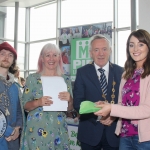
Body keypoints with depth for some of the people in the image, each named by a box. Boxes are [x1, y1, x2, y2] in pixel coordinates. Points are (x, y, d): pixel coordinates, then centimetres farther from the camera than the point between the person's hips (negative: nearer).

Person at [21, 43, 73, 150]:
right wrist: (38, 102, -21)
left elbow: (70, 108, 7)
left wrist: (69, 99, -14)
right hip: (36, 130, -2)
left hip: (59, 131, 2)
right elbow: (25, 106, -2)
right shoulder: (32, 78, -3)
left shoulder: (65, 79, 4)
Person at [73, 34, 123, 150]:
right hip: (90, 132, 0)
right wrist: (97, 115, -19)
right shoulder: (82, 72, 0)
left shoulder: (120, 72, 1)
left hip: (114, 132, 1)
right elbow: (77, 102, -5)